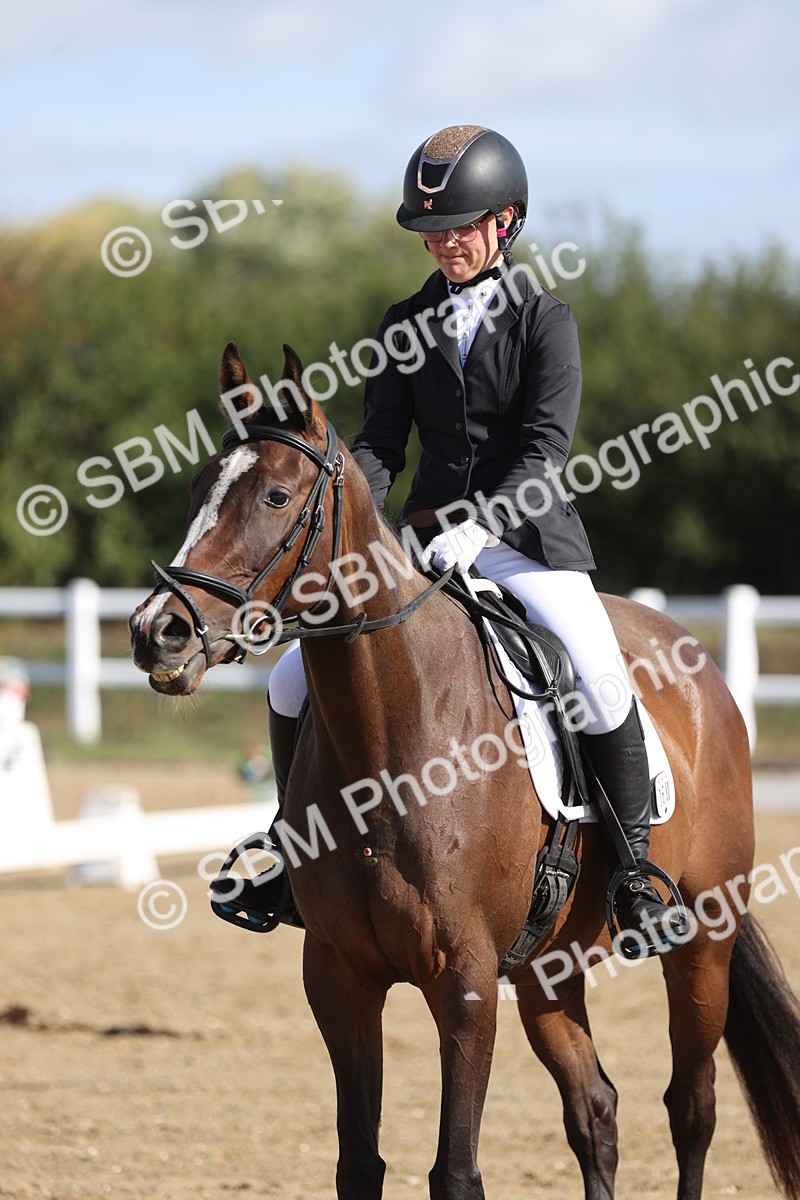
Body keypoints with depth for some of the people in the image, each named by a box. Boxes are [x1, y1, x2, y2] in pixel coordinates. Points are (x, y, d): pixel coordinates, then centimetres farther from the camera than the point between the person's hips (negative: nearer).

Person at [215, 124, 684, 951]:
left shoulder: (545, 322, -5)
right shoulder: (407, 325, 8)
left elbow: (545, 450, -15)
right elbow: (380, 443, 6)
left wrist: (478, 526, -30)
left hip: (527, 540, -4)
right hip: (422, 542, 4)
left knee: (600, 685, -27)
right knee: (293, 681, -5)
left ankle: (635, 864, -10)